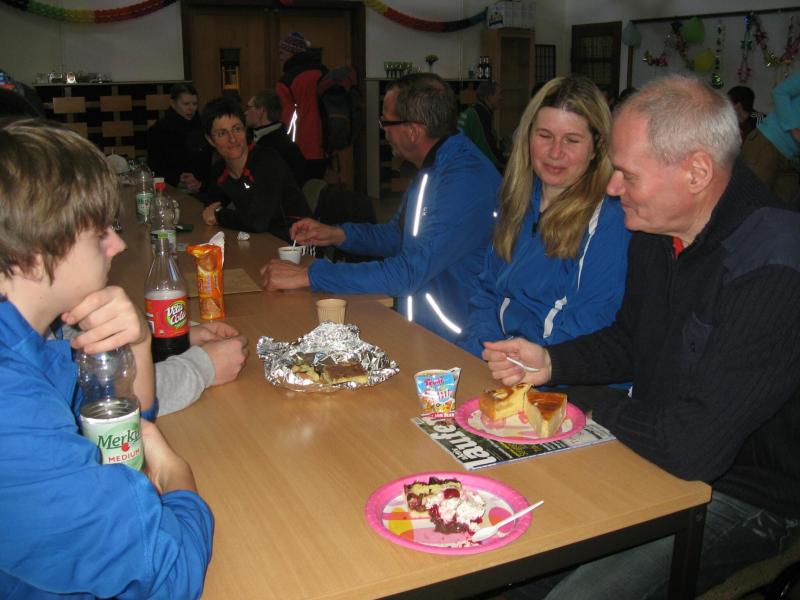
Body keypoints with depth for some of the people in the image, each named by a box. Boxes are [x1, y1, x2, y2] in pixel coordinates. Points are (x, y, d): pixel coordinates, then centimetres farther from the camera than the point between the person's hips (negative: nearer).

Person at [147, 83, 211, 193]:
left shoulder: (202, 128, 12)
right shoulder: (158, 130, 7)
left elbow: (209, 163, 8)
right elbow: (155, 167, 3)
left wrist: (201, 182, -12)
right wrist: (177, 180, -15)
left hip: (202, 189, 2)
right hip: (171, 189, -2)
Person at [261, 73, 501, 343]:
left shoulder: (467, 180, -25)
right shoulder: (433, 166, 9)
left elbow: (409, 272, -28)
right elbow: (398, 235, 23)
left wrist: (308, 275, -22)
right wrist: (337, 235, 7)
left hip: (451, 342, -8)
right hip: (411, 323, 8)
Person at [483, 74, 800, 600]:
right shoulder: (655, 230, -1)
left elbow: (692, 446, -32)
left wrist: (605, 409, -13)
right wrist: (551, 363, -2)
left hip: (744, 498, -7)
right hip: (655, 456, 8)